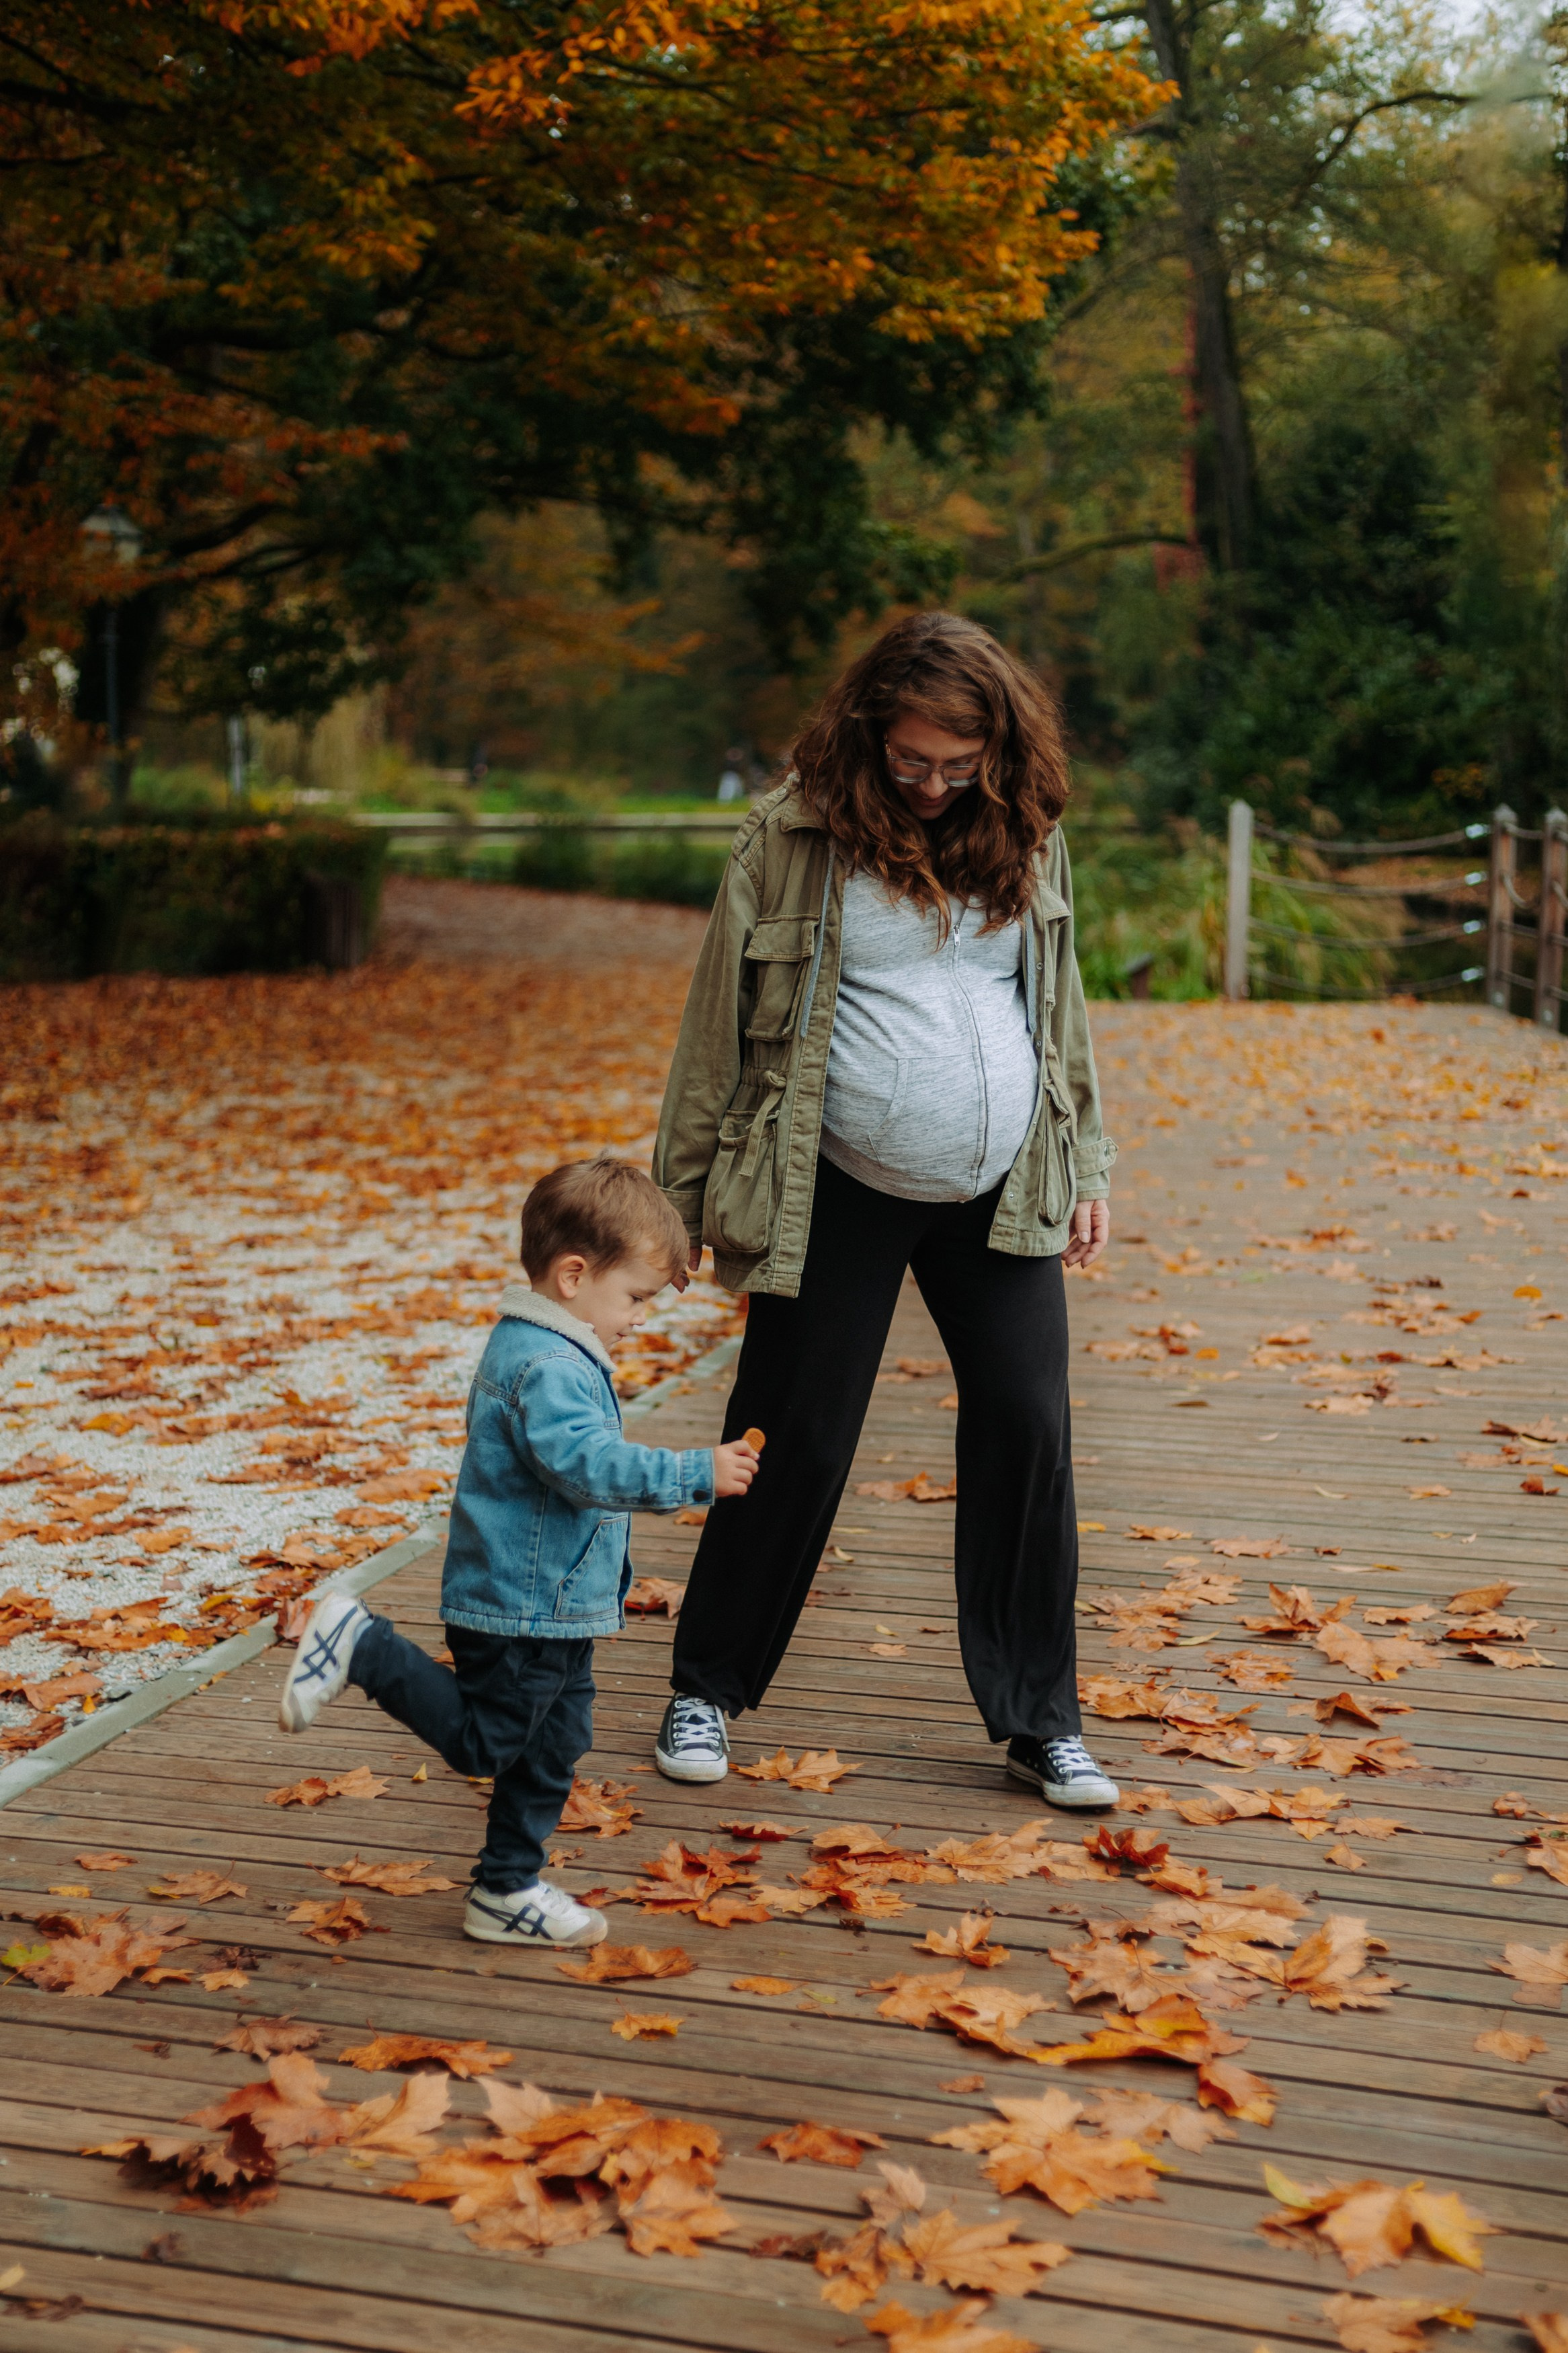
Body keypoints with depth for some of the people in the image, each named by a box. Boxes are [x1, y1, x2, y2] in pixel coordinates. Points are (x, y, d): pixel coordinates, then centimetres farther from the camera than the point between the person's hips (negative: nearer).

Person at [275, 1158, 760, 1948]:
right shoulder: (547, 1366, -24)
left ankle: (509, 1892, 26)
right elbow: (588, 1463, -35)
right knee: (482, 1740, 3)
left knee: (551, 1749, 16)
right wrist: (695, 1474, -33)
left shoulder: (534, 1347, 12)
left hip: (551, 1607, 11)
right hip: (520, 1608, -11)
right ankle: (360, 1646, 7)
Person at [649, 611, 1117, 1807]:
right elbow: (722, 1019, -3)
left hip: (999, 1194, 3)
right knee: (792, 1445, 4)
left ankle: (1042, 1720, 17)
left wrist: (1086, 1165, 13)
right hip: (836, 1196, -3)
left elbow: (1061, 1005, 14)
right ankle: (708, 1688, 23)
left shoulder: (1025, 835, 3)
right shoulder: (796, 835, -8)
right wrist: (684, 1194, -2)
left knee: (1029, 1438, 3)